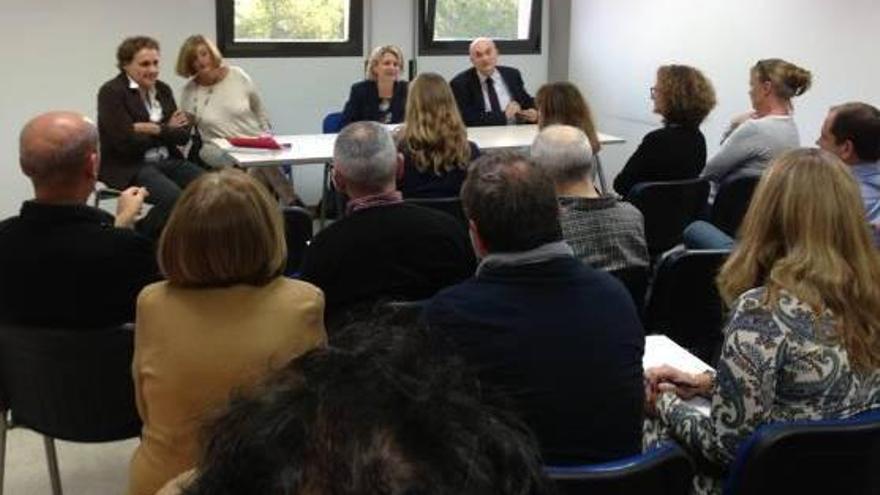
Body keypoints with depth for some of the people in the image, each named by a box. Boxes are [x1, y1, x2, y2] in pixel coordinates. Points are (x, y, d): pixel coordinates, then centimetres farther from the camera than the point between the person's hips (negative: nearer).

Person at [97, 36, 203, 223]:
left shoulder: (163, 89, 13)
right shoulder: (111, 92, -6)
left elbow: (183, 135, 6)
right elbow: (127, 142, -16)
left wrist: (156, 129, -12)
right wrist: (168, 130, -6)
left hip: (167, 160, 6)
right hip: (128, 166, -6)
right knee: (176, 198, -32)